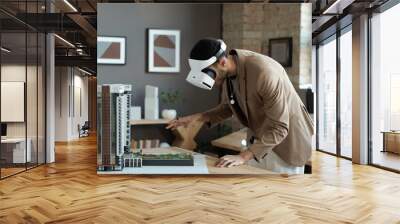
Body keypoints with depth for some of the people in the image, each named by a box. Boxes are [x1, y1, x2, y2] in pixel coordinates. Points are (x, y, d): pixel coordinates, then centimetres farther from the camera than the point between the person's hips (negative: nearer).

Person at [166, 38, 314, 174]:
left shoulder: (264, 73, -31)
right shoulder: (227, 72, -8)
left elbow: (279, 128, -29)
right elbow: (228, 107, 8)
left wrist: (243, 156, -33)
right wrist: (198, 117, -7)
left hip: (285, 138, -6)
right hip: (258, 139, 6)